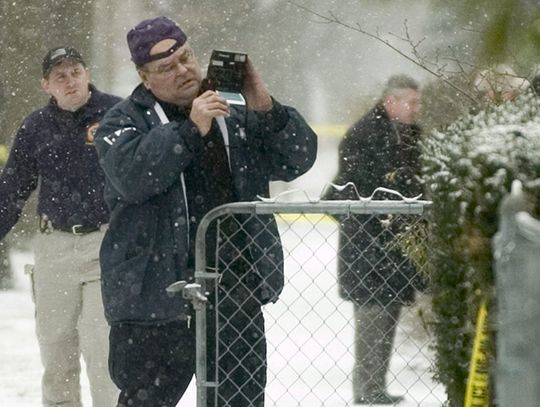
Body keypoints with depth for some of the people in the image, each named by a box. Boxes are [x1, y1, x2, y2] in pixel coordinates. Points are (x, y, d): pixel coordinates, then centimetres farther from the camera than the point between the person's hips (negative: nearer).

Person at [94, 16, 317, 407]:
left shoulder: (235, 114, 10)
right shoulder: (125, 122, -1)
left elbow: (297, 160, 4)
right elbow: (132, 175, -20)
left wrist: (267, 109, -12)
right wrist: (190, 129, -26)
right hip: (156, 297, -4)